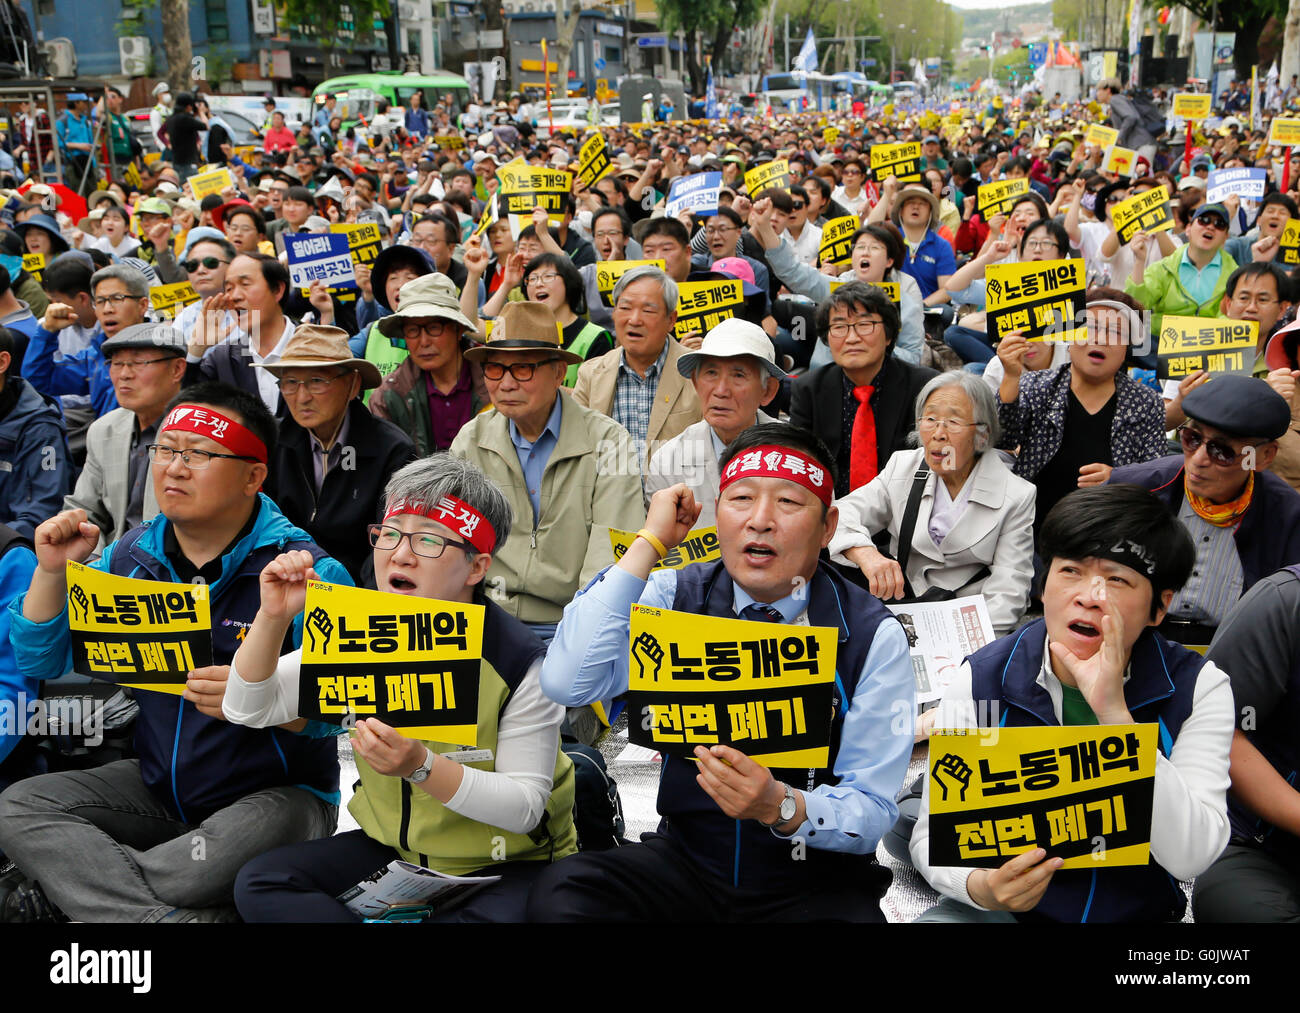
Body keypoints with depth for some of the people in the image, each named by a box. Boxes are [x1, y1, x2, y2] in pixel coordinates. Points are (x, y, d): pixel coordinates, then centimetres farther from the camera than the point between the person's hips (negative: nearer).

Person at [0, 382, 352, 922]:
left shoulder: (307, 572, -15)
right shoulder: (129, 556, 4)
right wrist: (52, 571, -9)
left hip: (277, 791, -6)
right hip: (159, 787, 6)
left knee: (209, 868, -36)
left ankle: (72, 886, -10)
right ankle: (170, 915, -24)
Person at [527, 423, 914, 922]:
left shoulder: (872, 636, -8)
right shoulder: (677, 596, -2)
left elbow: (873, 810, -8)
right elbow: (566, 684, -18)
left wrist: (779, 806, -30)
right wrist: (649, 543, -15)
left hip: (815, 883, -2)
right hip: (685, 859, 2)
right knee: (559, 891, -24)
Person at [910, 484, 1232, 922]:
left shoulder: (1197, 687, -6)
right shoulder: (980, 682, -6)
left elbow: (1191, 856, -18)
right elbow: (933, 835, -5)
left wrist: (1114, 713, -26)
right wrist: (980, 886, -28)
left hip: (1139, 911, 1)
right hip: (1000, 908, -1)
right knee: (935, 920, -30)